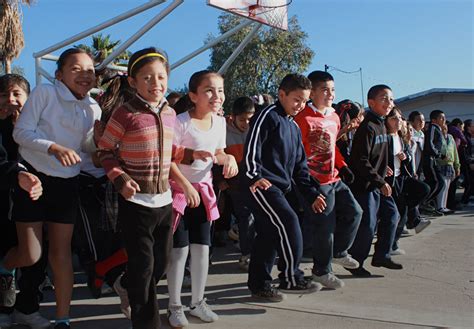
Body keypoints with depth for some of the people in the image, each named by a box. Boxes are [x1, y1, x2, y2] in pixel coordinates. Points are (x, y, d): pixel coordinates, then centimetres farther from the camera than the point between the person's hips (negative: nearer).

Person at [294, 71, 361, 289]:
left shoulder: (334, 117, 11)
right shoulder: (304, 118, -16)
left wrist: (343, 167, 13)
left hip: (334, 179, 9)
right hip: (318, 181, -9)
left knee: (354, 212, 15)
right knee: (325, 226, -3)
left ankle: (338, 252, 35)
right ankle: (321, 271, 15)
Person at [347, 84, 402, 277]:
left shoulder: (381, 126, 12)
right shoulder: (367, 127, -18)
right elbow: (361, 161, -23)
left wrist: (382, 168, 13)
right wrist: (380, 181, -21)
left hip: (379, 184, 10)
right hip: (365, 185, -10)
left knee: (391, 215, 14)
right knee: (367, 225, -5)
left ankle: (381, 256, 26)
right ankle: (355, 262, 12)